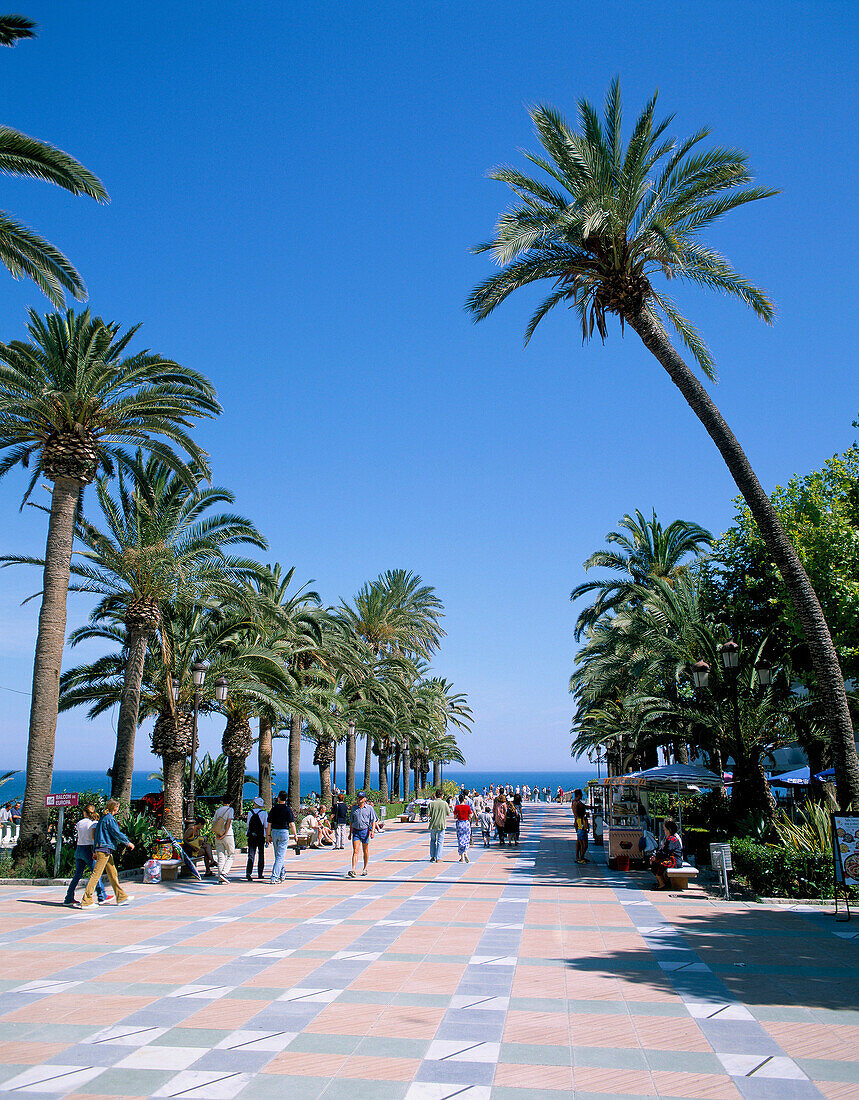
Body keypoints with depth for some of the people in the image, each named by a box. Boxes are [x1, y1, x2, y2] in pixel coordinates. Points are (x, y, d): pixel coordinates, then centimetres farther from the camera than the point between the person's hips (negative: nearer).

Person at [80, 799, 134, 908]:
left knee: (112, 873, 12)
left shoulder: (103, 818, 16)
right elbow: (117, 833, -15)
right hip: (105, 849, -10)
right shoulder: (110, 819, -12)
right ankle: (86, 901, -7)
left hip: (99, 849, 10)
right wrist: (128, 843, -4)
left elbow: (95, 835, 19)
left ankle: (121, 897, 17)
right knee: (96, 874, -8)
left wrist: (94, 851, 22)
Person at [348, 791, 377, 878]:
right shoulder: (354, 808, 9)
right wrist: (350, 833, 16)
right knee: (355, 851, -7)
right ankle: (353, 870, -15)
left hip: (365, 830, -2)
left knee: (365, 851, 9)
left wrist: (372, 831, -14)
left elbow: (373, 820, -2)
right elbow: (351, 821, 17)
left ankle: (365, 869, 23)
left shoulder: (369, 808, 0)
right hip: (356, 831, 2)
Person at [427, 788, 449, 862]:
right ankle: (438, 858, 3)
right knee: (440, 841, 5)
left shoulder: (431, 803, -6)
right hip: (441, 824, -1)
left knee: (432, 840, 17)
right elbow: (448, 813, 2)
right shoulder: (444, 803, -6)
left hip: (433, 825, 1)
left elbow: (428, 815, -9)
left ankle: (432, 857, 17)